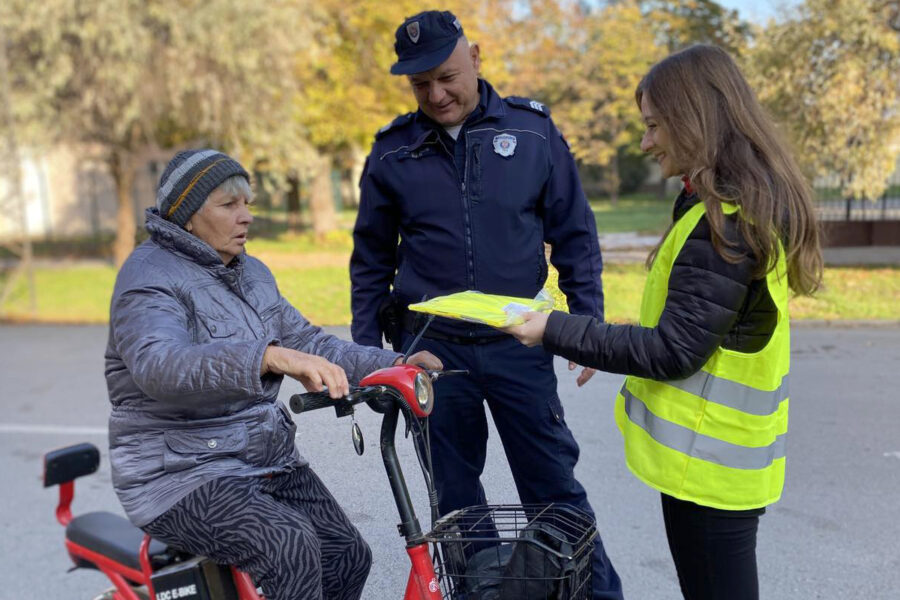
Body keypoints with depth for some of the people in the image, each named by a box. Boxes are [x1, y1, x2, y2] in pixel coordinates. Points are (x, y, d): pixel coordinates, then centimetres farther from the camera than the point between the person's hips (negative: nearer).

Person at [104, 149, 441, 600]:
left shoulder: (251, 273, 13)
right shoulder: (150, 277, -14)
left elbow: (305, 341, 6)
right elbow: (160, 364, -34)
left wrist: (392, 365, -8)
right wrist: (271, 358, -50)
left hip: (265, 458, 8)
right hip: (182, 474, -7)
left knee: (347, 557, -2)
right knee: (292, 547, -28)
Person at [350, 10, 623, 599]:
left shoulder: (533, 130, -2)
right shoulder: (392, 152, 1)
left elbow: (574, 236, 3)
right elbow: (371, 263, 8)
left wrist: (587, 324, -1)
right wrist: (366, 356, 7)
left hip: (518, 344, -1)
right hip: (430, 349, 2)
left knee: (555, 486, 7)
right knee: (455, 499, 14)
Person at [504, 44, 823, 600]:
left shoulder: (722, 220, -22)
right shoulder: (753, 203, 9)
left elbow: (674, 351, -22)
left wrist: (556, 331, -19)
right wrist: (606, 345, 13)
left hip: (706, 460, -9)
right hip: (721, 452, 9)